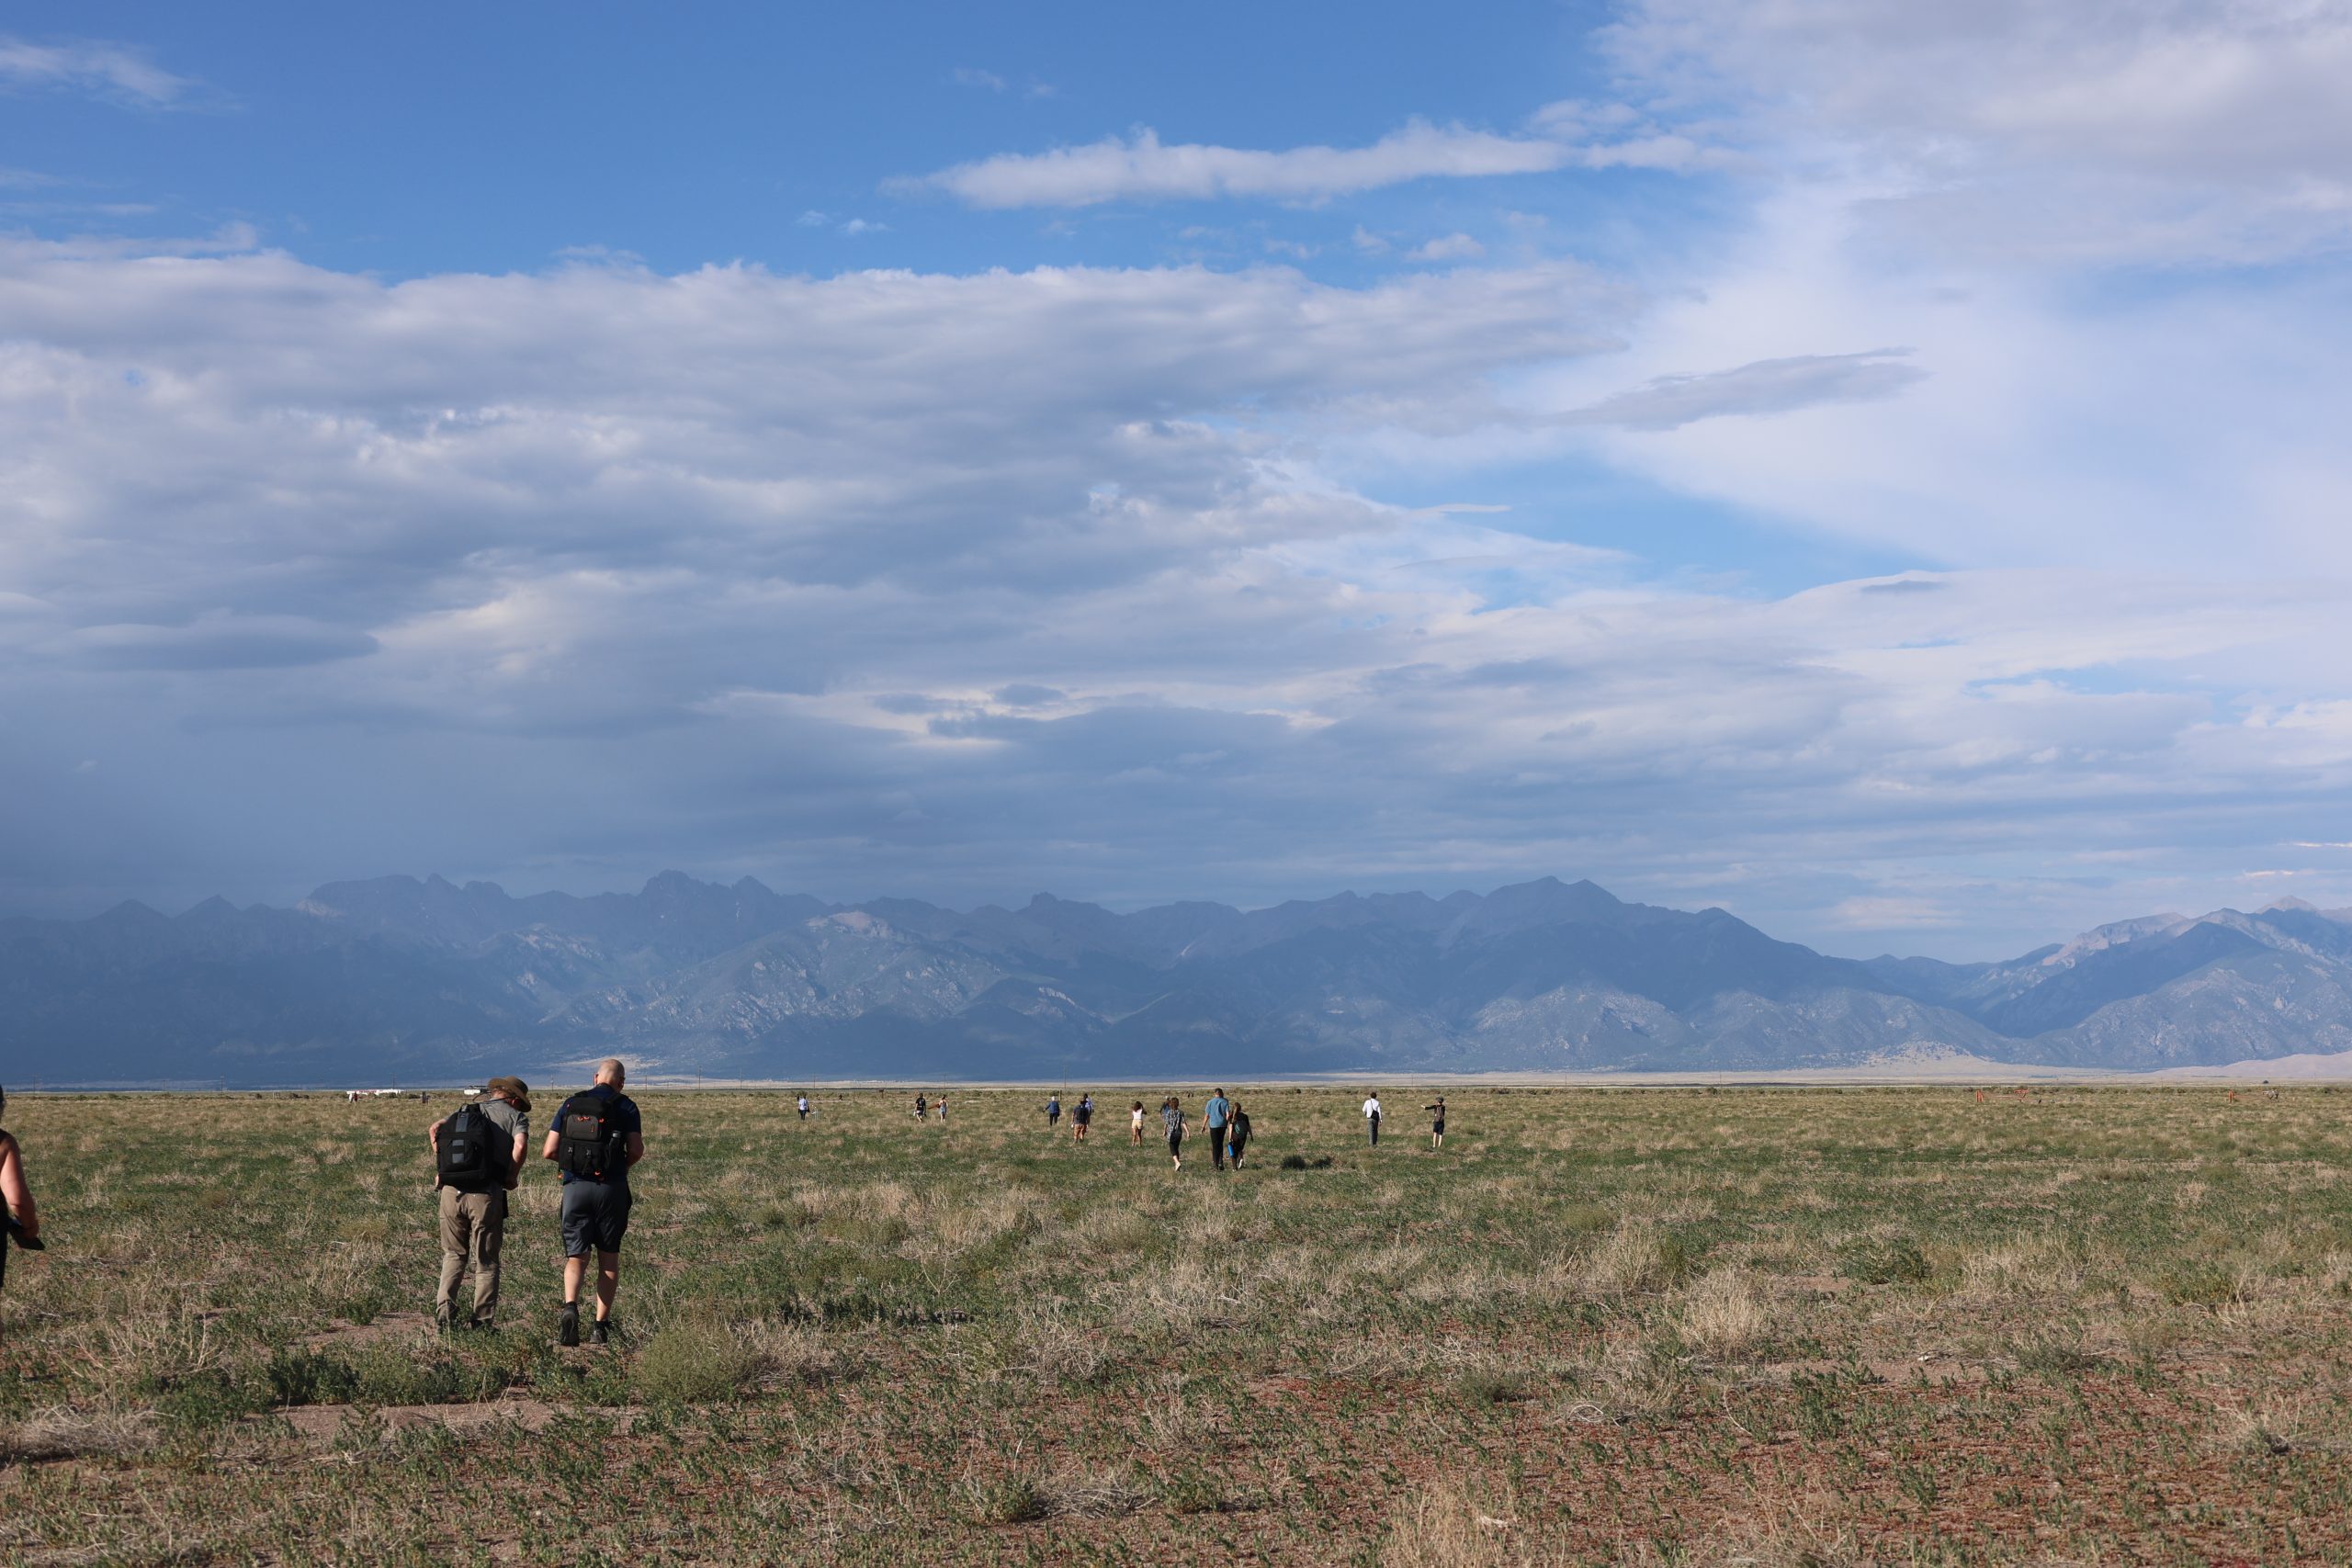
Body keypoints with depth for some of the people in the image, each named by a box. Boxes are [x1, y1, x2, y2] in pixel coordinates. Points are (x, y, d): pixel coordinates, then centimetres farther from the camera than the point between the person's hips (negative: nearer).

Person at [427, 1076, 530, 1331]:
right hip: (485, 1194, -4)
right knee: (486, 1261, 8)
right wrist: (512, 1178, 0)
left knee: (454, 1253, 18)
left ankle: (444, 1308, 3)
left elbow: (435, 1129, 5)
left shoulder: (464, 1112, 19)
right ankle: (481, 1320, 8)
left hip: (451, 1191, 4)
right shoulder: (515, 1117, 6)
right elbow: (520, 1146, -14)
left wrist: (440, 1170, 8)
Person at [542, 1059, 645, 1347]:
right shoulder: (625, 1107, 1)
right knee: (609, 1258, 10)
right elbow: (636, 1150, -8)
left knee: (576, 1257, 4)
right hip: (611, 1188, -1)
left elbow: (549, 1152, 3)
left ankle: (570, 1307, -23)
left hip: (575, 1188, 1)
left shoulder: (570, 1105, 8)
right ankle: (601, 1326, 9)